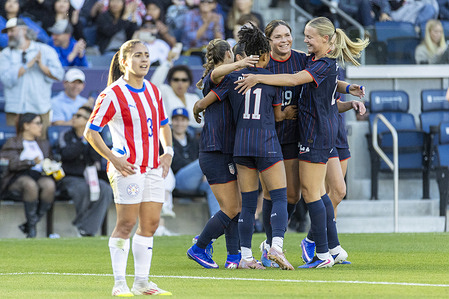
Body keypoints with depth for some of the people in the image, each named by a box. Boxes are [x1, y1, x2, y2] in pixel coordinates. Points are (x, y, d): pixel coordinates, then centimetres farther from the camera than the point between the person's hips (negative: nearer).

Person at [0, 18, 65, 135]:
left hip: (40, 110, -1)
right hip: (14, 111, 1)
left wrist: (42, 66, -12)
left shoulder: (46, 50, 9)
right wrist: (27, 66, -9)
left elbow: (59, 75, 1)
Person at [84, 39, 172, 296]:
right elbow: (90, 132, -7)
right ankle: (120, 283, -3)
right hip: (128, 168, -7)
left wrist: (168, 152, 14)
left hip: (153, 168, 7)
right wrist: (113, 158, -14)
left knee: (150, 224, 6)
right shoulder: (113, 94, -8)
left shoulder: (153, 91, 13)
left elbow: (163, 123, 29)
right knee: (127, 224, -8)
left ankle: (142, 282, 13)